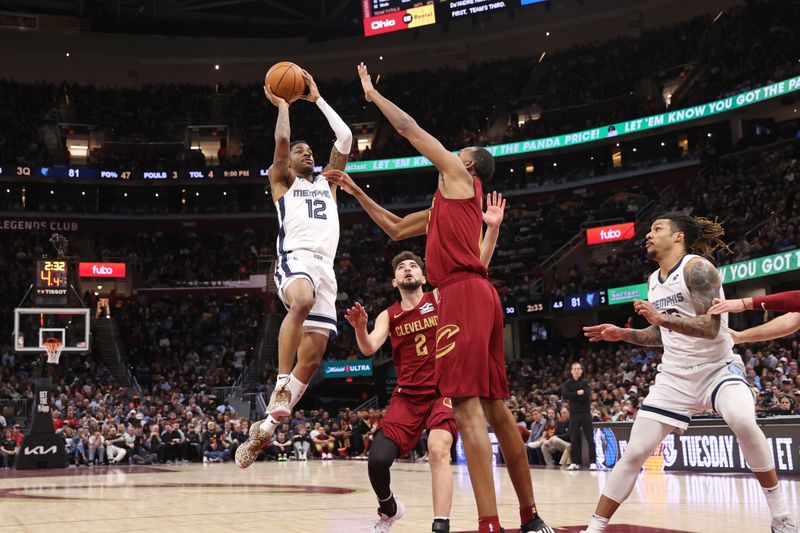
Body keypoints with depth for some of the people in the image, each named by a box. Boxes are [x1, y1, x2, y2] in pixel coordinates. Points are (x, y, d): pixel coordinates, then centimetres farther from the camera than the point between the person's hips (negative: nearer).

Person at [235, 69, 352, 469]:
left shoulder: (327, 183, 30)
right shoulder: (281, 180, 19)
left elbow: (345, 138, 21)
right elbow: (281, 141, 0)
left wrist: (317, 99, 25)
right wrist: (283, 106, 15)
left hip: (325, 266, 5)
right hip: (295, 259, -5)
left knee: (313, 354, -4)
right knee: (302, 302, -41)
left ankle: (266, 426, 4)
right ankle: (280, 388, -36)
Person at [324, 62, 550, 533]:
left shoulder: (459, 176, 7)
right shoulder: (448, 203, 30)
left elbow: (408, 127, 8)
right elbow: (395, 228, 38)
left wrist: (372, 94, 23)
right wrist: (356, 192, 38)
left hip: (463, 294, -10)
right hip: (477, 296, 10)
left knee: (467, 406, -16)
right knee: (495, 407, 10)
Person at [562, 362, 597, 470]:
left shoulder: (585, 382, 0)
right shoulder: (568, 383, 7)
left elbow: (587, 396, -15)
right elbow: (565, 395, -9)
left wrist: (572, 396, -11)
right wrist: (577, 393, -18)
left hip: (585, 413, -2)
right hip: (574, 413, 2)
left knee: (589, 438, -3)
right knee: (574, 439, 3)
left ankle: (593, 462, -1)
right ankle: (575, 462, 8)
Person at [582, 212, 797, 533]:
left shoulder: (696, 268, -13)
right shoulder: (654, 281, 11)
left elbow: (711, 327, -24)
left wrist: (661, 317, -35)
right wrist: (622, 334, 8)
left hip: (717, 368, -6)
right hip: (675, 377, 6)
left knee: (743, 422, -35)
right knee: (634, 453, -2)